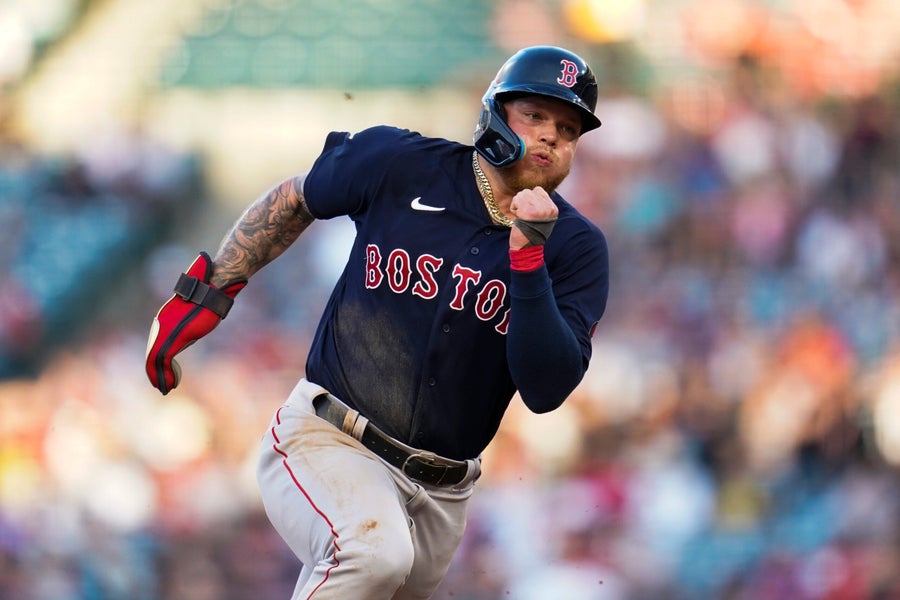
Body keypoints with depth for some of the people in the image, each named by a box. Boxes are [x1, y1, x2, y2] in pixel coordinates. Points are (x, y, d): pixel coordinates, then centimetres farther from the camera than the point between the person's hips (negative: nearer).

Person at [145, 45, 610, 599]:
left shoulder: (577, 248, -3)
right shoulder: (400, 165, -4)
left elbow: (546, 391, -15)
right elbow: (296, 200, 15)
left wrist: (529, 258, -24)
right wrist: (207, 294, 14)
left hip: (441, 489, 4)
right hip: (327, 446, -4)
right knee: (374, 552, -33)